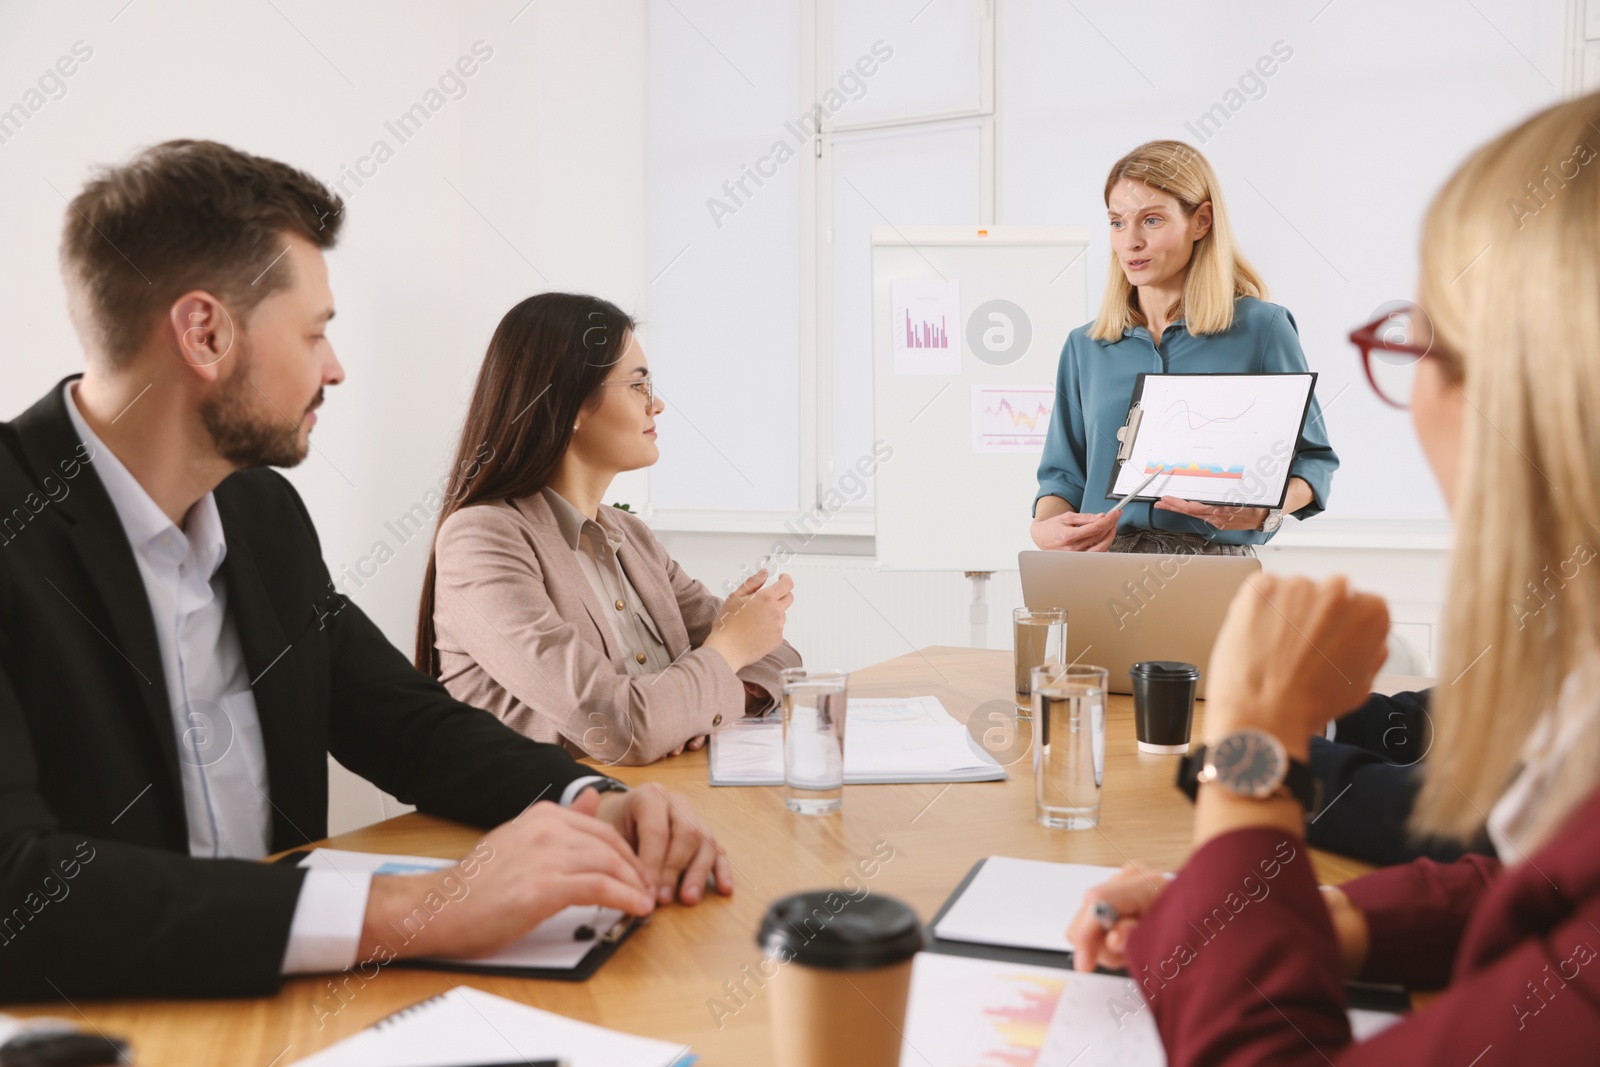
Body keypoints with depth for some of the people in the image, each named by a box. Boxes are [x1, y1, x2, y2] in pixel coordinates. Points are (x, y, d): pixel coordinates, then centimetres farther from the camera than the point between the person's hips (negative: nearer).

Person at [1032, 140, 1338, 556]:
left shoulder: (1262, 329, 6)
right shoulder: (1084, 346, 15)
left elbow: (1314, 458, 9)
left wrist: (1264, 511, -11)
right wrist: (1044, 527, -2)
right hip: (1106, 568, 4)